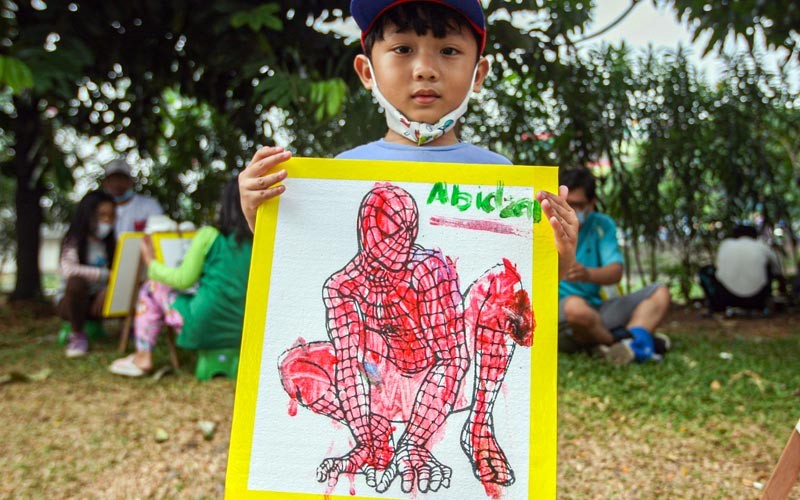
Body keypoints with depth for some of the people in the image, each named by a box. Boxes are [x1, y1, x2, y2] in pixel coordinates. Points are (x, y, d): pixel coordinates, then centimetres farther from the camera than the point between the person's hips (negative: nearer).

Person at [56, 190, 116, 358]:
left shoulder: (112, 243, 2)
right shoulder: (73, 242, -14)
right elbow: (68, 270, -34)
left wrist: (108, 289, -24)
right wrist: (106, 275, -37)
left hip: (99, 300, 3)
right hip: (71, 301, -3)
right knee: (76, 281, -37)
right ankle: (77, 335, -16)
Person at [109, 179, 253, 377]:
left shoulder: (208, 236, -8)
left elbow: (184, 280, -3)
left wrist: (151, 263, 12)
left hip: (204, 328, -5)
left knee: (152, 287, 17)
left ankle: (143, 358, 18)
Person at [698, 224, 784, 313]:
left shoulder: (725, 243, 18)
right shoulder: (762, 246, 17)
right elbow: (778, 273, 34)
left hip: (726, 297, -1)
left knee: (705, 271, 27)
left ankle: (717, 305, 8)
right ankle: (760, 305, 21)